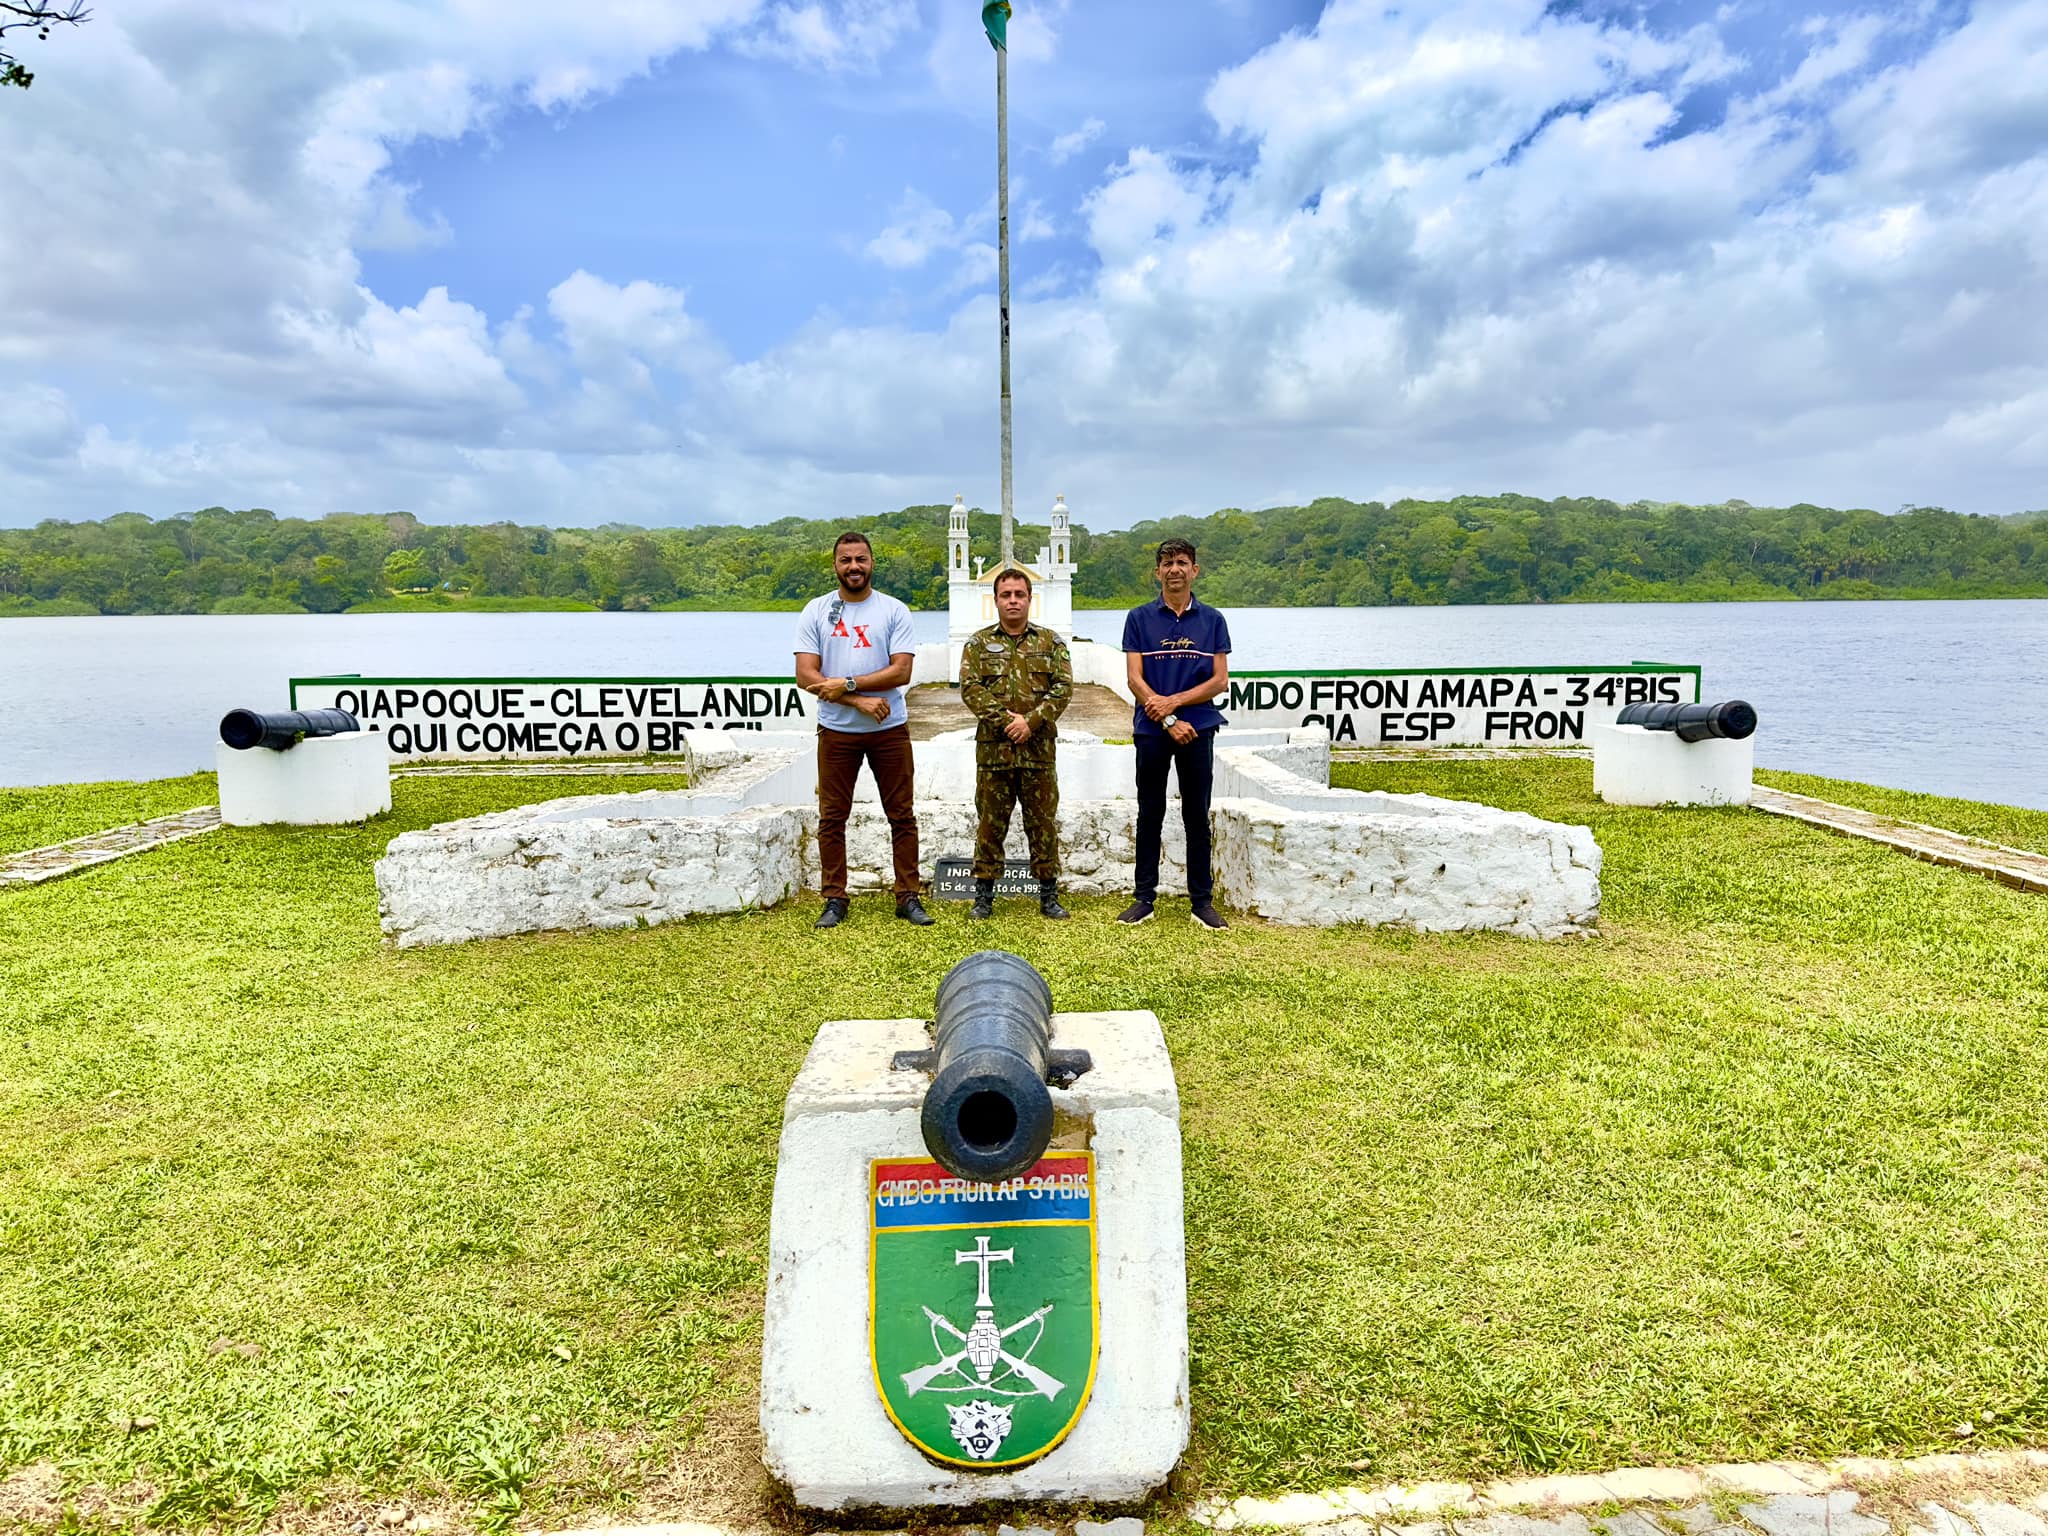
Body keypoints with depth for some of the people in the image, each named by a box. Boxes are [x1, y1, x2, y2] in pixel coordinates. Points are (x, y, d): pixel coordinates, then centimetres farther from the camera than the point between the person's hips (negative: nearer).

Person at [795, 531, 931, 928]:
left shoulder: (894, 611, 0)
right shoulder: (816, 611, 2)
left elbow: (902, 671, -10)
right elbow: (805, 676, -7)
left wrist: (848, 684, -19)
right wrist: (859, 701, -15)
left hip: (890, 729, 0)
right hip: (836, 731, 1)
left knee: (902, 816, 5)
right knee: (832, 818, 6)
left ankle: (908, 898, 14)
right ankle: (835, 900, 16)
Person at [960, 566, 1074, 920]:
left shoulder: (1051, 642, 9)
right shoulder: (979, 644, 8)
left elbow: (1063, 688, -1)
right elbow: (970, 688, -3)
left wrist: (1031, 721, -14)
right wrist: (1003, 720, -14)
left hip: (1039, 749, 0)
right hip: (992, 748, 0)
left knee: (1043, 823, 5)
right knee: (990, 824, 5)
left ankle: (1049, 895, 15)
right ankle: (984, 896, 14)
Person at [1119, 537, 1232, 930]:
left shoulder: (1212, 620, 6)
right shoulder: (1140, 618, 3)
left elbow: (1220, 681, 0)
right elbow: (1135, 679, -4)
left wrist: (1173, 700, -11)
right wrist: (1169, 721, -11)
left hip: (1198, 730, 1)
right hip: (1151, 731, 0)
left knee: (1197, 817, 6)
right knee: (1150, 816, 7)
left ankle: (1202, 901, 13)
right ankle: (1144, 897, 15)